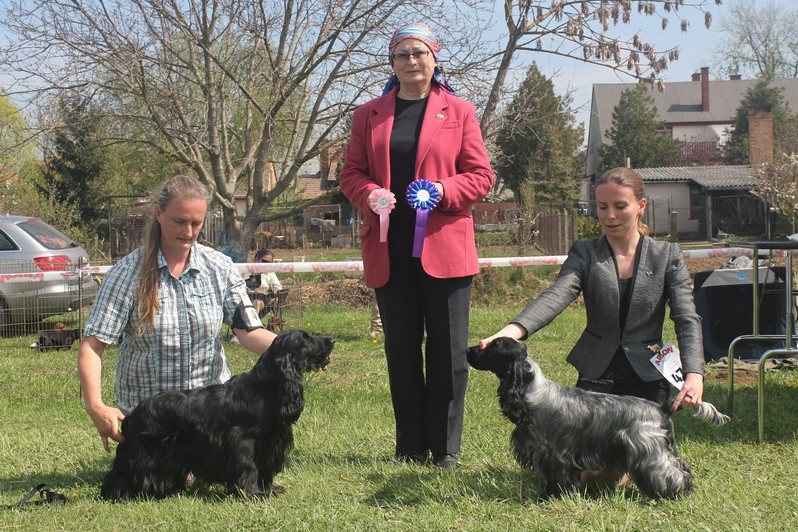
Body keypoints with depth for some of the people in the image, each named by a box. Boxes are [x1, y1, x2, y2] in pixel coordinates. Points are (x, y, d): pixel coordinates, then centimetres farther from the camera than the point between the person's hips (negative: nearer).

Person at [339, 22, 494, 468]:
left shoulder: (459, 112, 5)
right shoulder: (368, 115, 12)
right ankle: (411, 445, 15)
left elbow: (481, 175, 2)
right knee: (401, 350, 7)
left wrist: (442, 191, -16)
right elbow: (351, 172, 10)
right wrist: (369, 194, -12)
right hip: (390, 250, 2)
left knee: (448, 350, 1)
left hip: (444, 246, -2)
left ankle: (446, 448, 8)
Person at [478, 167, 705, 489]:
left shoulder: (667, 256, 2)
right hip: (597, 375, 0)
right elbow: (555, 296, -17)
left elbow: (687, 320, -8)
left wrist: (693, 374, -26)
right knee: (591, 475, -12)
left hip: (647, 377, 0)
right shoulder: (584, 254, 1)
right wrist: (514, 330, -38)